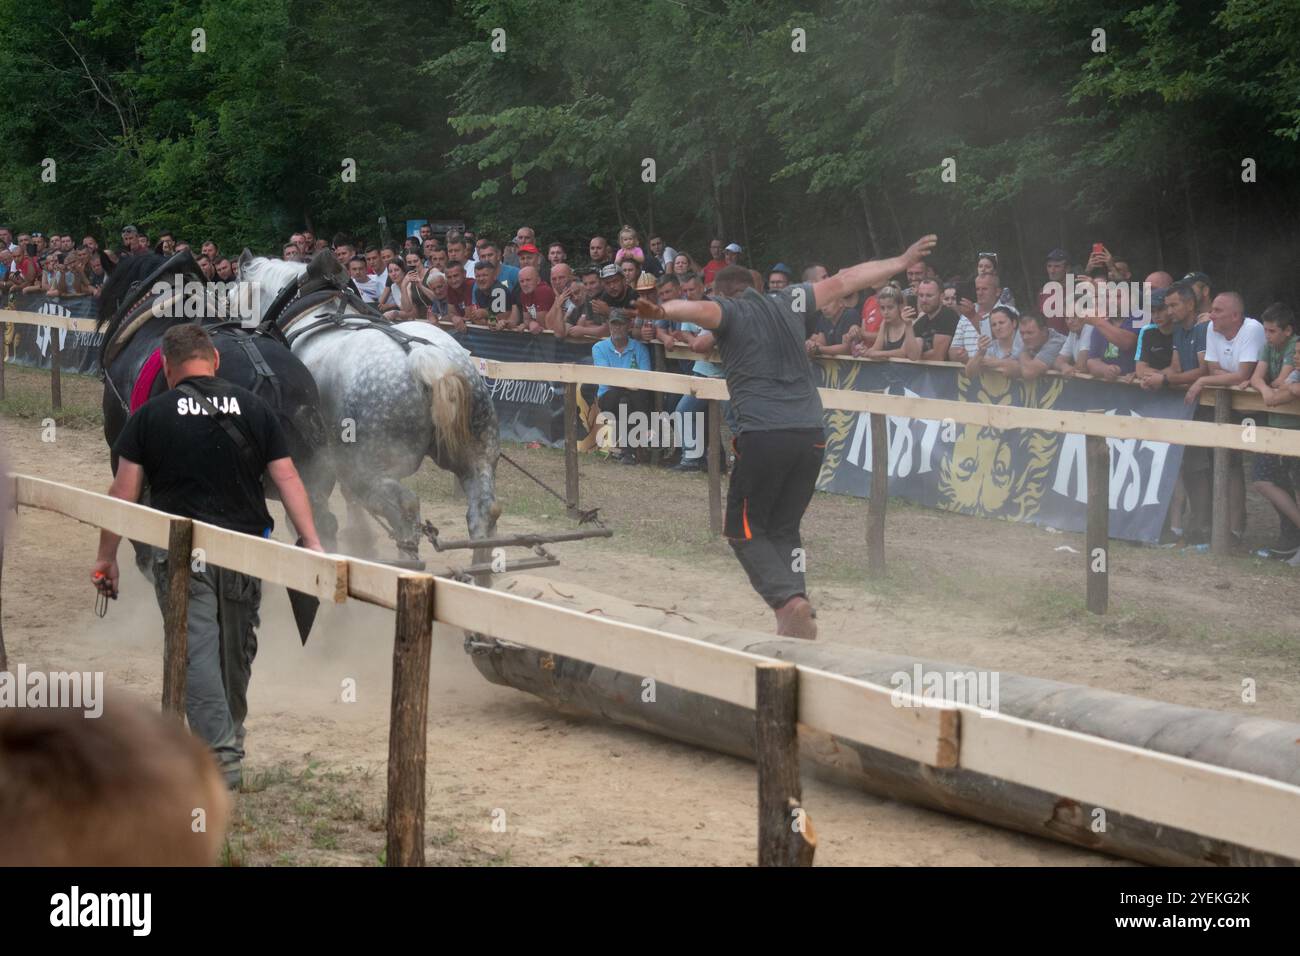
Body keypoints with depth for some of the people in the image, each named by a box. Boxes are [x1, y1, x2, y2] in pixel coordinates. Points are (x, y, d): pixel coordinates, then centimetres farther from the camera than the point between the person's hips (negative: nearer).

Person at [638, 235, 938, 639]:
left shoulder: (728, 309, 7)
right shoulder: (789, 303, 20)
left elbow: (701, 309, -17)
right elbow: (845, 281, 30)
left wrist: (662, 310, -38)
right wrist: (903, 261, 42)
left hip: (762, 435, -5)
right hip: (811, 434, 5)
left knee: (745, 530, 8)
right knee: (784, 529, 17)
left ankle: (789, 601, -14)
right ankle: (797, 623, 3)